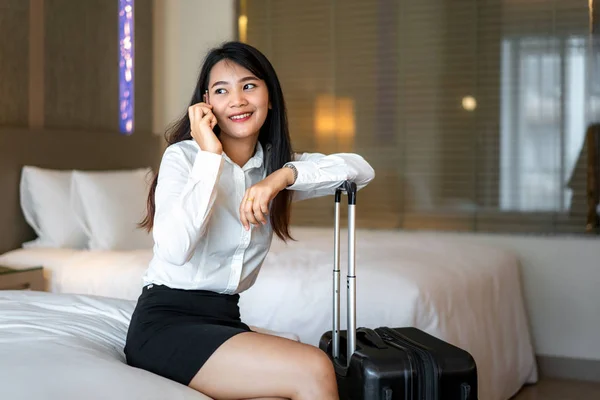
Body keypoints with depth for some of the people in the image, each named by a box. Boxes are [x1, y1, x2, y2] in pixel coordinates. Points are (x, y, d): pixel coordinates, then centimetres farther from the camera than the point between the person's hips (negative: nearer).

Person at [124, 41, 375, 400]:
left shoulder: (275, 164, 10)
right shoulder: (184, 156, -7)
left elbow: (362, 170, -1)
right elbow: (174, 249, -24)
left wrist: (284, 175, -16)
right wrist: (210, 156, -19)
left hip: (225, 318, 6)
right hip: (167, 322, -5)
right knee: (313, 371, -22)